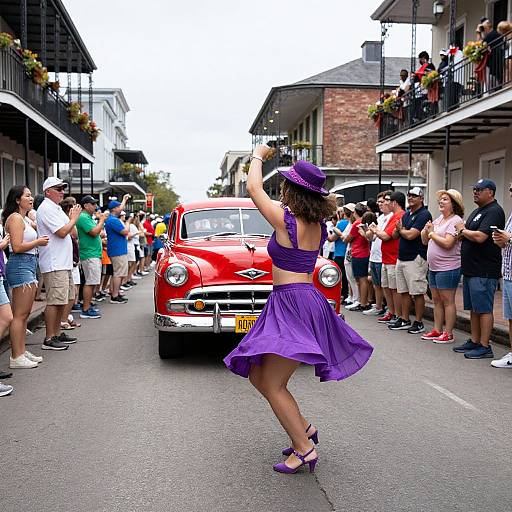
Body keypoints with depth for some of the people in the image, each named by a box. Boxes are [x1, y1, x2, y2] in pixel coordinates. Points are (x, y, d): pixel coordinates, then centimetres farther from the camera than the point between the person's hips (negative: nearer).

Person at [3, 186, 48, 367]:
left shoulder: (26, 219, 18)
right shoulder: (15, 218, -11)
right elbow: (17, 247, -18)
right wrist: (38, 242, -8)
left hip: (28, 265, 10)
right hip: (19, 265, -10)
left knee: (24, 314, 13)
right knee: (19, 315, -8)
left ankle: (22, 352, 19)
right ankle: (16, 357, -4)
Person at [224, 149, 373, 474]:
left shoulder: (286, 221, -13)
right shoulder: (318, 225, 7)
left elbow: (254, 188, 0)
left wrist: (258, 155, 14)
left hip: (292, 303, -9)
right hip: (306, 300, 9)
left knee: (272, 386, -5)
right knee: (258, 376, 13)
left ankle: (305, 449, 0)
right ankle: (303, 428, 20)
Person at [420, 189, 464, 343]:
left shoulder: (455, 221, -12)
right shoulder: (438, 219, 14)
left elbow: (447, 243, -23)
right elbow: (424, 241, 16)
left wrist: (432, 234, -10)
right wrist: (426, 230, -3)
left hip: (447, 268, -9)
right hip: (433, 267, 9)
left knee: (447, 301, -2)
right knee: (437, 300, 13)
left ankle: (448, 333, 3)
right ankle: (437, 330, 21)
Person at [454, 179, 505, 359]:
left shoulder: (494, 212, -13)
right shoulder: (477, 211, 19)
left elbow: (480, 237, -23)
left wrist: (463, 230, -7)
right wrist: (462, 233, 3)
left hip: (484, 271, -10)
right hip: (470, 269, 10)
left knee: (483, 309, -5)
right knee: (474, 308, 15)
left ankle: (484, 347, 1)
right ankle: (474, 342, 23)